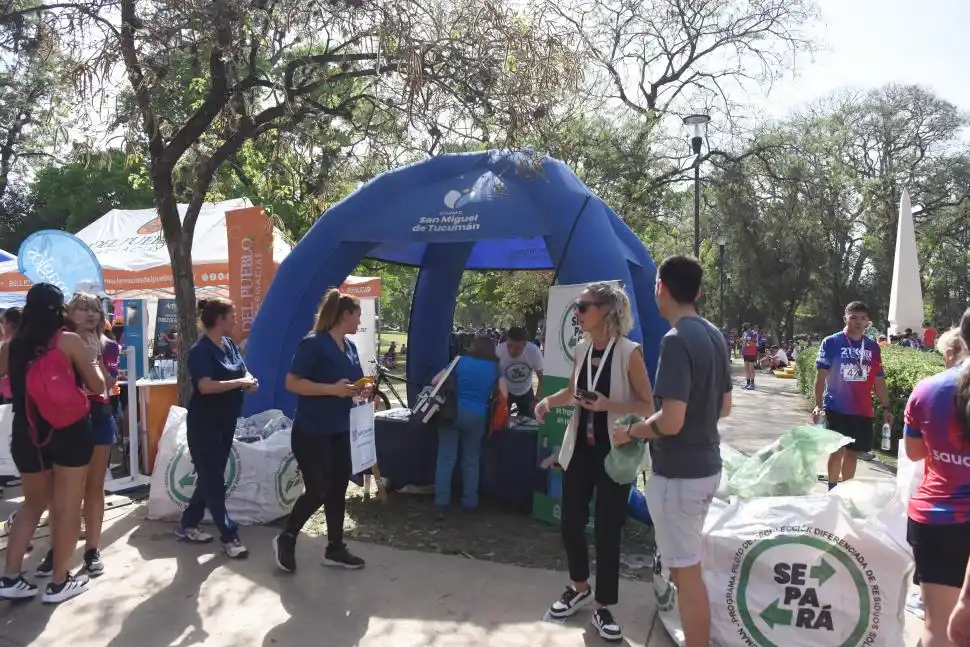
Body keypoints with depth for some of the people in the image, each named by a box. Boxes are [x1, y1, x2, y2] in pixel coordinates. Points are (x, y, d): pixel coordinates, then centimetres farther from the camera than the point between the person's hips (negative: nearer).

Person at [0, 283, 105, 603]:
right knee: (67, 507, 6)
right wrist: (92, 359, 10)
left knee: (34, 502, 21)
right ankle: (59, 582, 14)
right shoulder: (69, 341, -9)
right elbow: (98, 386, -7)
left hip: (26, 433, 5)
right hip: (68, 431, -5)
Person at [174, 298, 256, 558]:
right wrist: (240, 383, -20)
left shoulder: (229, 344, 7)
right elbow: (206, 386, -27)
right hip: (204, 423, -9)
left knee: (211, 476, 16)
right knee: (213, 479, -1)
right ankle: (229, 537, 4)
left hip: (226, 421, 9)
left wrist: (250, 381, -13)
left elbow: (243, 372, 9)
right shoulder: (200, 350, -16)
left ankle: (187, 525, 31)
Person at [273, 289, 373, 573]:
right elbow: (292, 383, -20)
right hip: (310, 431, -8)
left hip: (339, 430, 9)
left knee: (338, 489, 12)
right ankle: (286, 539, 20)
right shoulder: (313, 343, -16)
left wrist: (363, 390, -3)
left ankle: (335, 549, 23)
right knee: (318, 491, -3)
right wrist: (333, 389, -26)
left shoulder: (350, 348, 9)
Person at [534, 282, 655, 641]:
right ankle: (579, 588, 38)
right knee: (570, 523, 13)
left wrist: (609, 404, -26)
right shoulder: (581, 349, 4)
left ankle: (602, 606, 23)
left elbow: (647, 406, -11)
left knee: (607, 531, 4)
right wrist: (549, 400, -1)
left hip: (614, 454, -5)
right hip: (579, 449, 5)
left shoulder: (629, 352, -13)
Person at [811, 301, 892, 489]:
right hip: (837, 407, -4)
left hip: (863, 410, 4)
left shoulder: (873, 347, 8)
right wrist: (818, 404, -14)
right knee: (837, 450, -1)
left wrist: (886, 407, 8)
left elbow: (879, 380, 12)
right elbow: (821, 374, -7)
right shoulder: (831, 342, -5)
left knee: (853, 452, 11)